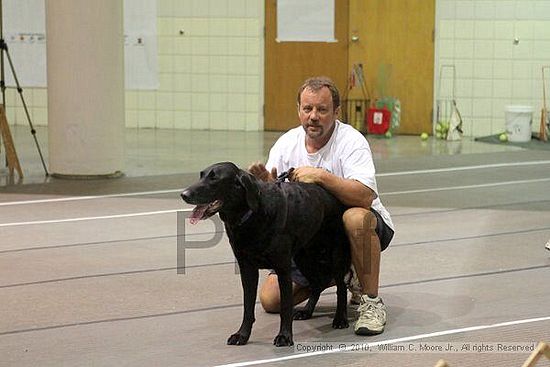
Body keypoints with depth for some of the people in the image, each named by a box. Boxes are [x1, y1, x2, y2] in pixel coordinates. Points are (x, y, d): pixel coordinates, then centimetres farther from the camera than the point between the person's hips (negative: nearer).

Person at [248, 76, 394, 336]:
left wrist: (320, 176, -39)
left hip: (368, 227, -5)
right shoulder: (287, 143, -4)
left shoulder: (351, 141, -19)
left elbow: (366, 195, -34)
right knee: (270, 299, -7)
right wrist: (264, 184, -28)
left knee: (356, 217, -41)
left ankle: (371, 300, -21)